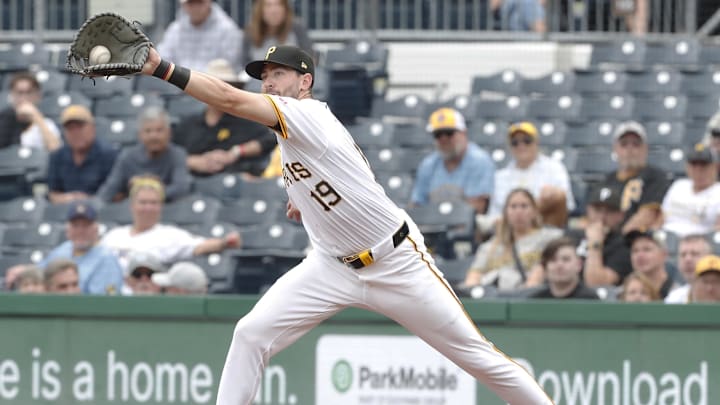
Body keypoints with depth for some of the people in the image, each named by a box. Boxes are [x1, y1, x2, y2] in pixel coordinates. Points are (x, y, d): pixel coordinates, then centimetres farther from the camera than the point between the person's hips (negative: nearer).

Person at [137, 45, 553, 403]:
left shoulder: (308, 116, -19)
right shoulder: (292, 132, 7)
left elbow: (230, 100, -32)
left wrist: (161, 68, -39)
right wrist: (305, 201, 6)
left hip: (398, 264, -8)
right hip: (333, 269, 8)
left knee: (475, 353, -1)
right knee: (251, 334, -9)